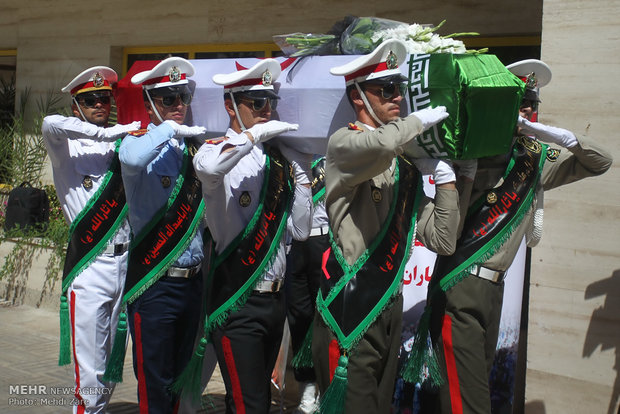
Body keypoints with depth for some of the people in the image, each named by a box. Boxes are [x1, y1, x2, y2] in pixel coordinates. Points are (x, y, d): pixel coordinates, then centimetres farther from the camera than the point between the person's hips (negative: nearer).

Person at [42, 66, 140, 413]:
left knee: (113, 363, 13)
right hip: (89, 266, -4)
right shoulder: (67, 146, 3)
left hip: (126, 262, 4)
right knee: (90, 371, -4)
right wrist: (107, 133, -18)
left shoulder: (123, 144, 13)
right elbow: (50, 124, -19)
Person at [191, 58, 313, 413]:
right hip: (237, 303, -6)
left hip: (275, 300, 7)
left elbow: (299, 231, 5)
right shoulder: (220, 150, -7)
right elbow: (207, 167, -35)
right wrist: (256, 133, -22)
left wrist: (301, 171, -1)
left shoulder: (278, 158, 9)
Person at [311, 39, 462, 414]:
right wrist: (422, 120, -13)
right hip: (349, 313, -7)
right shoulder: (344, 142, -7)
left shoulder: (407, 166, 13)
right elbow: (380, 145, -33)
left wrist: (445, 177, 2)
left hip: (390, 310, 7)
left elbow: (443, 241, 11)